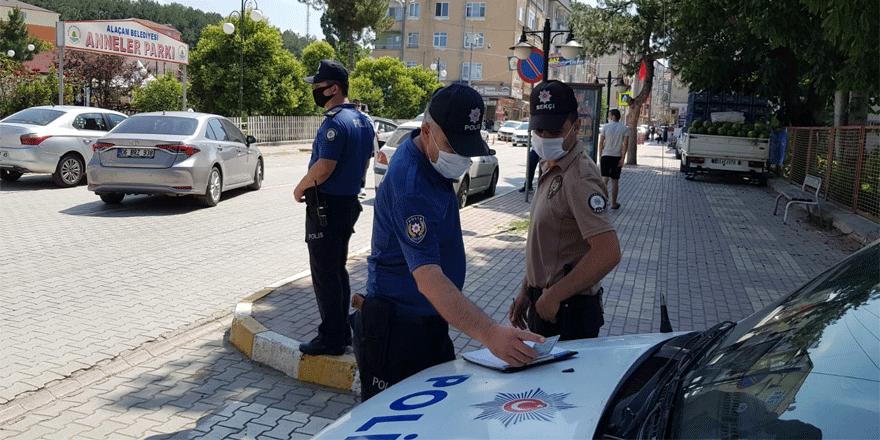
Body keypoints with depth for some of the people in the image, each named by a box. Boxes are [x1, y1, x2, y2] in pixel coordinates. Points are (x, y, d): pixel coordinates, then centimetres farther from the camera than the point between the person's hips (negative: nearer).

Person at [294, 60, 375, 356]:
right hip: (350, 202, 10)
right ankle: (343, 331, 26)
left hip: (326, 207, -10)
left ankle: (331, 338, 6)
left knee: (325, 274, -1)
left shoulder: (335, 122, -19)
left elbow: (323, 168, -24)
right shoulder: (363, 120, 11)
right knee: (338, 270, 17)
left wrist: (300, 188, -9)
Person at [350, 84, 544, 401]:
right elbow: (429, 280, -38)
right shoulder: (410, 188, -28)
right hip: (396, 333, -9)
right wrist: (489, 334, -47)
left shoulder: (431, 158, 3)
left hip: (429, 325, 9)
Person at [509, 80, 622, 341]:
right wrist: (526, 291, 17)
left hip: (568, 312, -9)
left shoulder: (579, 178, -21)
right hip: (545, 303, 9)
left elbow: (608, 253, -31)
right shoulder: (551, 168, 10)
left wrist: (554, 295, -23)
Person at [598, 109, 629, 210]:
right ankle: (614, 203, 15)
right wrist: (622, 159, -7)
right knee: (615, 181, 8)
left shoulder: (605, 127, -1)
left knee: (604, 178, 0)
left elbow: (601, 143, 0)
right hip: (617, 157, 1)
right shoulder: (624, 128, 2)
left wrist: (600, 156, 8)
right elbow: (625, 144, -7)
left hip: (606, 156, -1)